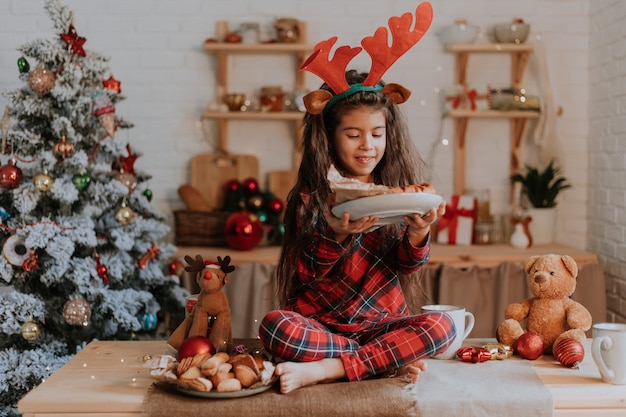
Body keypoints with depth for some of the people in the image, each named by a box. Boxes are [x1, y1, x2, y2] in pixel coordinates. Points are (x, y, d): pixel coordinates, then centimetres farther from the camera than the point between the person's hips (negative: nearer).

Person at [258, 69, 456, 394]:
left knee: (441, 327, -26)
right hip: (319, 323, -1)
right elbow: (302, 273, -8)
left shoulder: (397, 189, 4)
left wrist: (418, 233, -24)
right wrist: (336, 236, -27)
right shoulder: (312, 195, -1)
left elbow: (408, 269, -2)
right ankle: (391, 362, -21)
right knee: (274, 327, -31)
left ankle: (323, 370, -25)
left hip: (380, 322, 2)